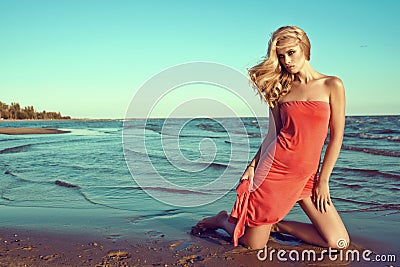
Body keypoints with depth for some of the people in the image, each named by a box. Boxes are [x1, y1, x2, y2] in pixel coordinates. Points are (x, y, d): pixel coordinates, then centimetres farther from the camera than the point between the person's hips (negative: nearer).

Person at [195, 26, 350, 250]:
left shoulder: (332, 85, 3)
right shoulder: (282, 89, 9)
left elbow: (337, 136, 1)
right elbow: (273, 134, 9)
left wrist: (323, 181, -1)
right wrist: (253, 165, -3)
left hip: (306, 176, 1)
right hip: (275, 166, -1)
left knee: (340, 243, -4)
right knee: (254, 245, -1)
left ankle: (276, 225, 15)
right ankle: (224, 220, 31)